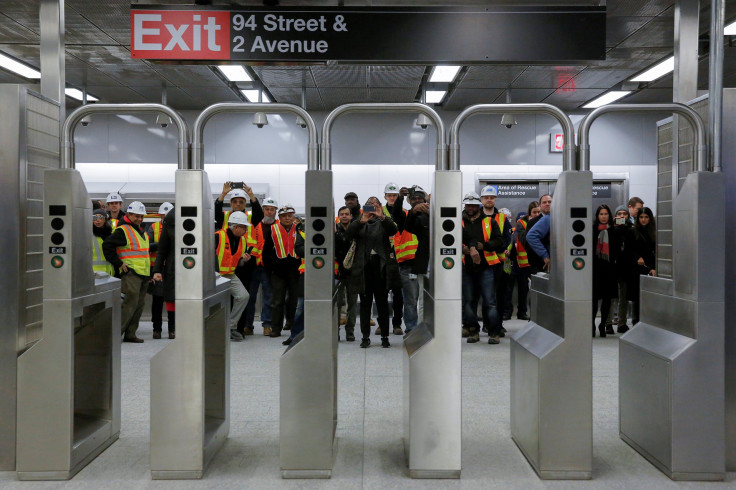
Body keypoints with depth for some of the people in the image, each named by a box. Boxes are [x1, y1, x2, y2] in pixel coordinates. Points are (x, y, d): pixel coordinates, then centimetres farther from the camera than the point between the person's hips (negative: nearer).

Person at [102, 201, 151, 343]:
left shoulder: (141, 231, 20)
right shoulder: (123, 230, -7)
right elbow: (107, 246, -14)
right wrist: (118, 263, -13)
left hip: (143, 273, 9)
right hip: (130, 273, -8)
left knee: (139, 304, 8)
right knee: (130, 303, -13)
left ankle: (130, 334, 13)